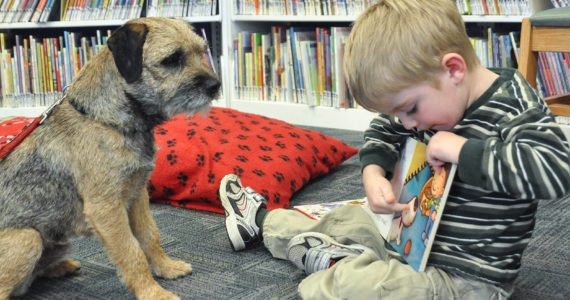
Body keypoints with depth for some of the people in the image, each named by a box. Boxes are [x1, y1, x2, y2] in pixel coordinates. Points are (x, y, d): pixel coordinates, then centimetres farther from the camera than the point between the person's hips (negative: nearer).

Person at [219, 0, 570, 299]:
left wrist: (465, 152, -32)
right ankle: (261, 220, 45)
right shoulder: (429, 95, 1)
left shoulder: (514, 108, -21)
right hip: (415, 241, 9)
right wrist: (373, 173, -4)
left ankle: (335, 261, 3)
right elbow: (383, 131, 17)